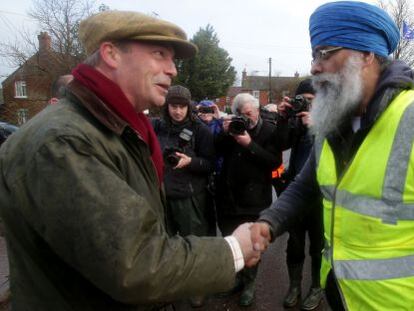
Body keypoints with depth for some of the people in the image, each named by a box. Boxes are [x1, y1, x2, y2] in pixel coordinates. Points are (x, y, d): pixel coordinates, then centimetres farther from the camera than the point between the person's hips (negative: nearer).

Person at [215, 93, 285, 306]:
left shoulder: (269, 130, -6)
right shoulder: (233, 125, 9)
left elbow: (275, 161, -17)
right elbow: (217, 152, 6)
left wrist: (250, 144, -23)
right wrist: (224, 133, -10)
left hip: (254, 199, -5)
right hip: (228, 196, 5)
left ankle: (249, 284, 26)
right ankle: (239, 276, 36)